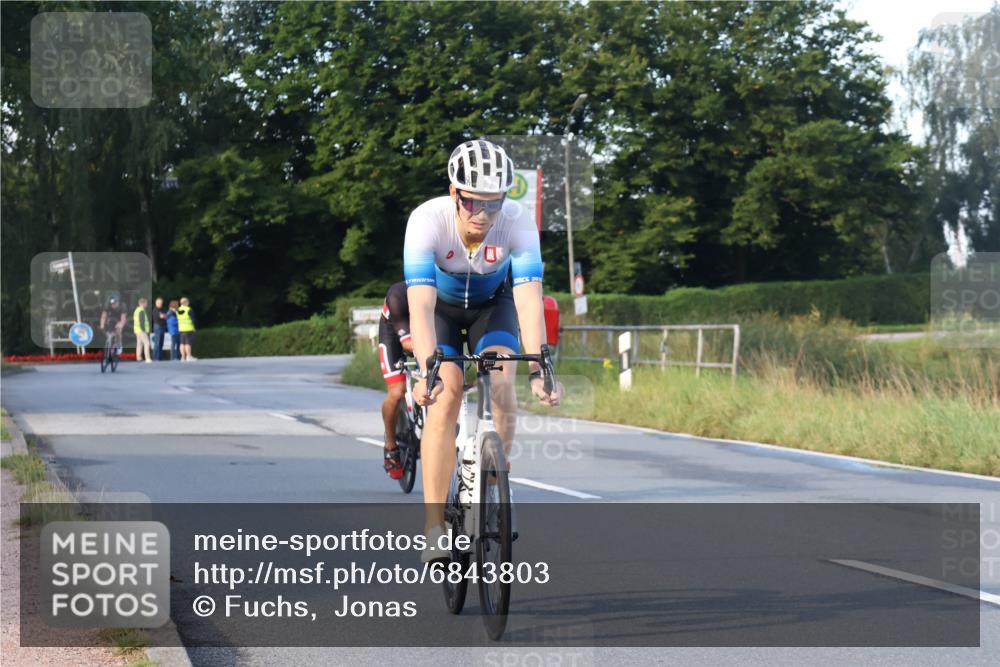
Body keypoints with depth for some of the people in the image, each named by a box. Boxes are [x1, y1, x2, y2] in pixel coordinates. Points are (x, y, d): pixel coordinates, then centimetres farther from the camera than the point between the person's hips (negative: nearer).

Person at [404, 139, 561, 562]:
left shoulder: (517, 223, -32)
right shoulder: (427, 221, -36)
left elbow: (529, 302, -37)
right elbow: (420, 306, -43)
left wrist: (537, 369, -49)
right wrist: (427, 371, -55)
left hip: (492, 304, 1)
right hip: (440, 306, -1)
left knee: (502, 385, -23)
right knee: (445, 395, -20)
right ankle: (434, 526, -18)